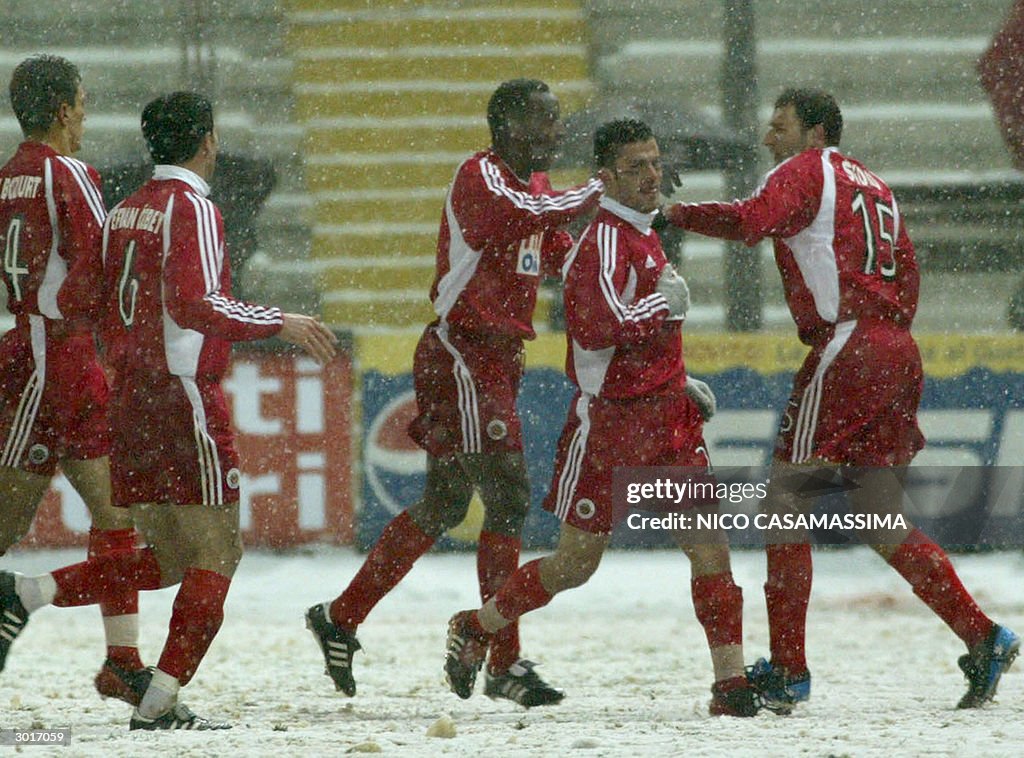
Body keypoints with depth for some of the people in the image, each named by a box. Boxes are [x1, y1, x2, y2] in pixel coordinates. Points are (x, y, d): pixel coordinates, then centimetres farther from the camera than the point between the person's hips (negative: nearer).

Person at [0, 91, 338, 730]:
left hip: (130, 399, 8)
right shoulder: (192, 209, -11)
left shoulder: (125, 213, 14)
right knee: (217, 553, -2)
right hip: (185, 396, -8)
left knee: (167, 561, 15)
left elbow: (108, 315, 19)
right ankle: (161, 704, -8)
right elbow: (196, 303, -22)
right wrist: (280, 323, -16)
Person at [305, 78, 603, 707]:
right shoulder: (481, 176, -14)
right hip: (462, 354, -10)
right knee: (509, 497, -13)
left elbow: (560, 254, 24)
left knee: (445, 503, 15)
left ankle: (340, 619, 25)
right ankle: (505, 664, -11)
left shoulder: (535, 182, 16)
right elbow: (522, 217, -33)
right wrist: (596, 192, -23)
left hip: (498, 356, 10)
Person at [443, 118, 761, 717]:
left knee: (710, 545, -4)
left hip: (667, 416, 8)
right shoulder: (605, 240, -16)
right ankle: (475, 630, 23)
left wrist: (680, 383, 21)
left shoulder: (644, 236, 14)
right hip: (610, 421, -8)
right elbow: (596, 327, -32)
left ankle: (732, 683, -4)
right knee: (575, 563, 2)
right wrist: (664, 304, -21)